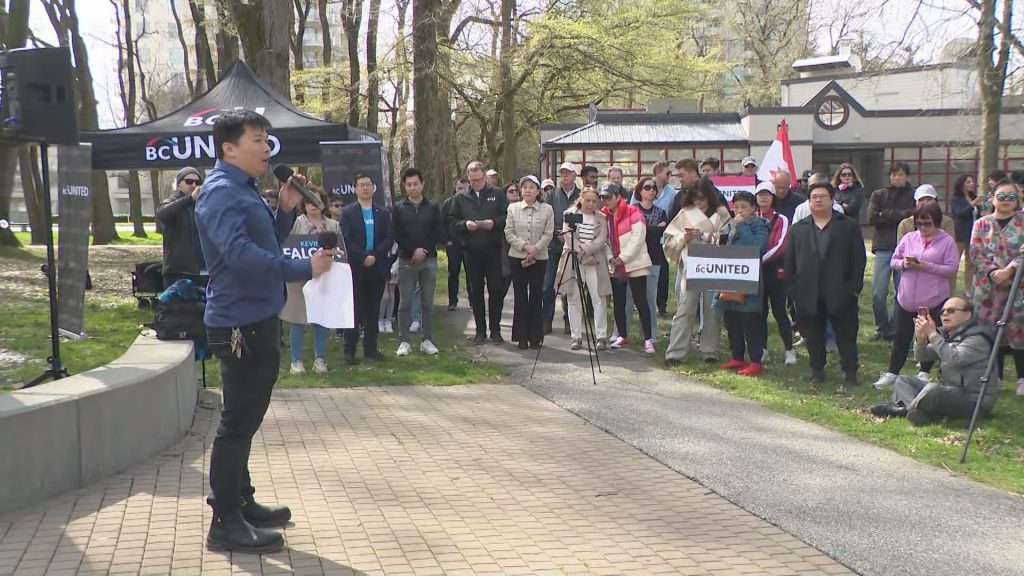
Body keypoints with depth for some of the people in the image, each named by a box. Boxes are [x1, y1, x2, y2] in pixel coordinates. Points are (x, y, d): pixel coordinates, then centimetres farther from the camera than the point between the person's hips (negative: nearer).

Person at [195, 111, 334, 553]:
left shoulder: (244, 189, 16)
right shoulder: (221, 192, -16)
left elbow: (265, 244, 20)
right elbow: (241, 253, -30)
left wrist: (286, 209, 4)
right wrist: (305, 268, -28)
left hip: (258, 321, 10)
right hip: (239, 325, -10)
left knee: (245, 418, 18)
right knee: (237, 422, -5)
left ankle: (241, 502, 30)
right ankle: (226, 523, 3)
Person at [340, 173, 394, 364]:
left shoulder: (383, 213, 11)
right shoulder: (347, 212, 3)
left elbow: (390, 238, 3)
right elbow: (345, 240, -6)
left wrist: (374, 256, -10)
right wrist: (363, 257, -13)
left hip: (377, 267, 3)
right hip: (355, 267, -3)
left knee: (373, 310, 6)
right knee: (354, 310, -2)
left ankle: (371, 348, 11)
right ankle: (349, 350, 2)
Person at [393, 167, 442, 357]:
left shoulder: (432, 207, 7)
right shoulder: (399, 208, 5)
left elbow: (437, 234, 2)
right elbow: (396, 235, -1)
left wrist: (423, 251, -10)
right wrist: (413, 250, -12)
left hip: (429, 261, 1)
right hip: (406, 261, -1)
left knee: (427, 302, 3)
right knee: (405, 303, 0)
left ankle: (426, 340, 10)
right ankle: (404, 341, 4)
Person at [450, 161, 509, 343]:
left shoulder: (497, 194, 4)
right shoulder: (460, 198, 9)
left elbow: (507, 218, 0)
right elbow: (453, 223, 6)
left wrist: (494, 222, -18)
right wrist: (465, 224, -13)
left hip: (494, 250, -2)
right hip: (472, 251, 2)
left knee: (496, 290, 0)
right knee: (475, 292, 7)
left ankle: (495, 330, 10)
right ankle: (480, 330, 16)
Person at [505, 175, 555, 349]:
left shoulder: (547, 209, 1)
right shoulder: (513, 208, 3)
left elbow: (548, 234, -3)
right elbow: (509, 233, -1)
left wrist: (535, 248, -16)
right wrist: (525, 246, -13)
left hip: (539, 258, 0)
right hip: (517, 257, 1)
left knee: (536, 296, 2)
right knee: (520, 296, 3)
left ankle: (535, 336, 8)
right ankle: (522, 336, 8)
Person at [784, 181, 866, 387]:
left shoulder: (849, 226, 4)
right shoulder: (798, 229, 11)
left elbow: (859, 260, 0)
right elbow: (790, 262, 8)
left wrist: (854, 287, -7)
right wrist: (793, 290, 1)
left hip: (840, 294, -2)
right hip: (808, 295, 2)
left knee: (846, 335, 3)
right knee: (813, 336, 8)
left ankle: (850, 372, 10)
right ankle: (817, 370, 20)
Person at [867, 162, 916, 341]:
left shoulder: (914, 196, 8)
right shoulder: (879, 195, 13)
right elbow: (872, 217, -2)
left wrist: (886, 214, -6)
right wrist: (899, 216, -5)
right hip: (883, 248, 1)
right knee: (878, 294, -1)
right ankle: (883, 328, 15)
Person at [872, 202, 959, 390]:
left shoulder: (947, 241, -5)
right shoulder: (909, 238, 7)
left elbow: (952, 269, -11)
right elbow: (894, 261, 10)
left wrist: (926, 266, -21)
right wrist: (903, 263, -12)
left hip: (934, 300, -3)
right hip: (906, 298, 3)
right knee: (901, 337, 9)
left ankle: (924, 373, 25)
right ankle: (892, 373, 17)